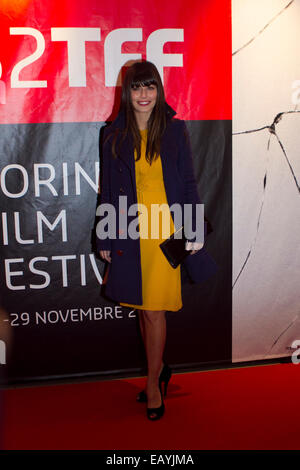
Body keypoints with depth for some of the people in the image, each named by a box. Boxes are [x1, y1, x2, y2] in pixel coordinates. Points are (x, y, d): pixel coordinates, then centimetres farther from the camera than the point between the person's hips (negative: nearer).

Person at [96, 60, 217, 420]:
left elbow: (188, 182, 3)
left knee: (154, 307, -3)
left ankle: (153, 382, 14)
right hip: (129, 232, 3)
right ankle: (159, 369, 30)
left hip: (164, 228, -2)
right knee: (141, 306, 11)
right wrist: (104, 238, 6)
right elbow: (107, 190, 8)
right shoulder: (114, 135, 5)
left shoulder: (174, 129, 2)